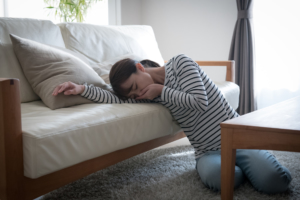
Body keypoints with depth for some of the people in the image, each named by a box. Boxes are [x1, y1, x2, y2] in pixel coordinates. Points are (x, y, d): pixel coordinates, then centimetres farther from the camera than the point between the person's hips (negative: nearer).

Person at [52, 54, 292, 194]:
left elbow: (199, 101, -17)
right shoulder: (151, 95, 8)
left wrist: (161, 90, -10)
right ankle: (237, 169, 2)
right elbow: (118, 100, -6)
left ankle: (249, 164, 9)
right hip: (208, 152, 3)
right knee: (215, 175, -34)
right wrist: (81, 88, -14)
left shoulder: (180, 62, -5)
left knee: (274, 181, -26)